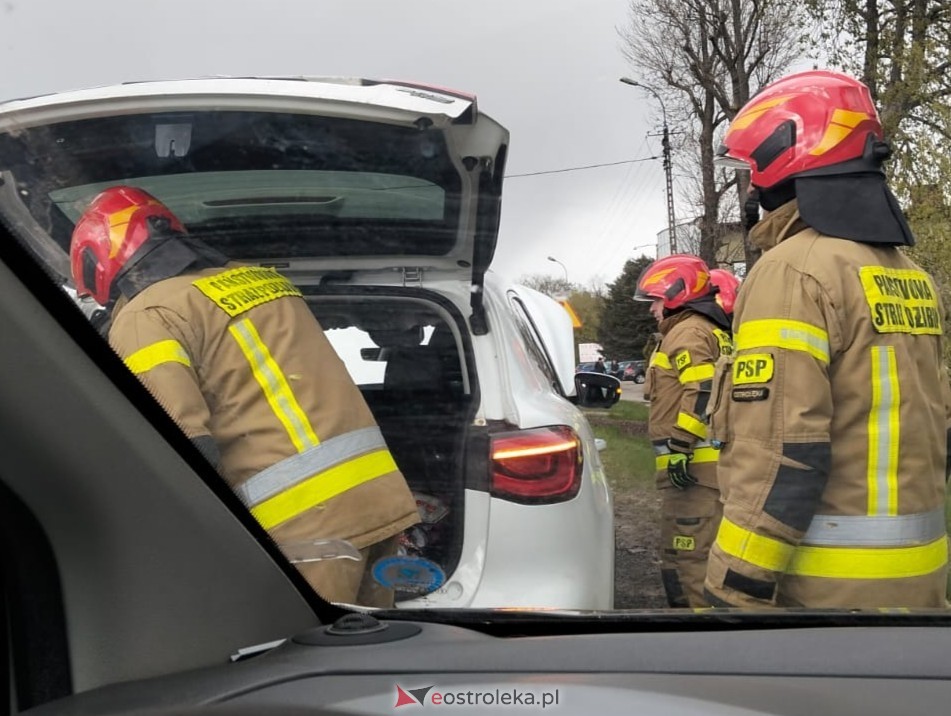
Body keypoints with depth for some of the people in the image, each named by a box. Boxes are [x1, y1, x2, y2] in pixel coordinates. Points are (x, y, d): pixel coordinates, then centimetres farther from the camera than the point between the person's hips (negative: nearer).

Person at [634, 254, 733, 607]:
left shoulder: (687, 331, -8)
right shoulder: (714, 332, 24)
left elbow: (701, 394, -22)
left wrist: (679, 448, -21)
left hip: (693, 467, -11)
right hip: (706, 467, 11)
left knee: (688, 557, -10)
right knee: (679, 554, 17)